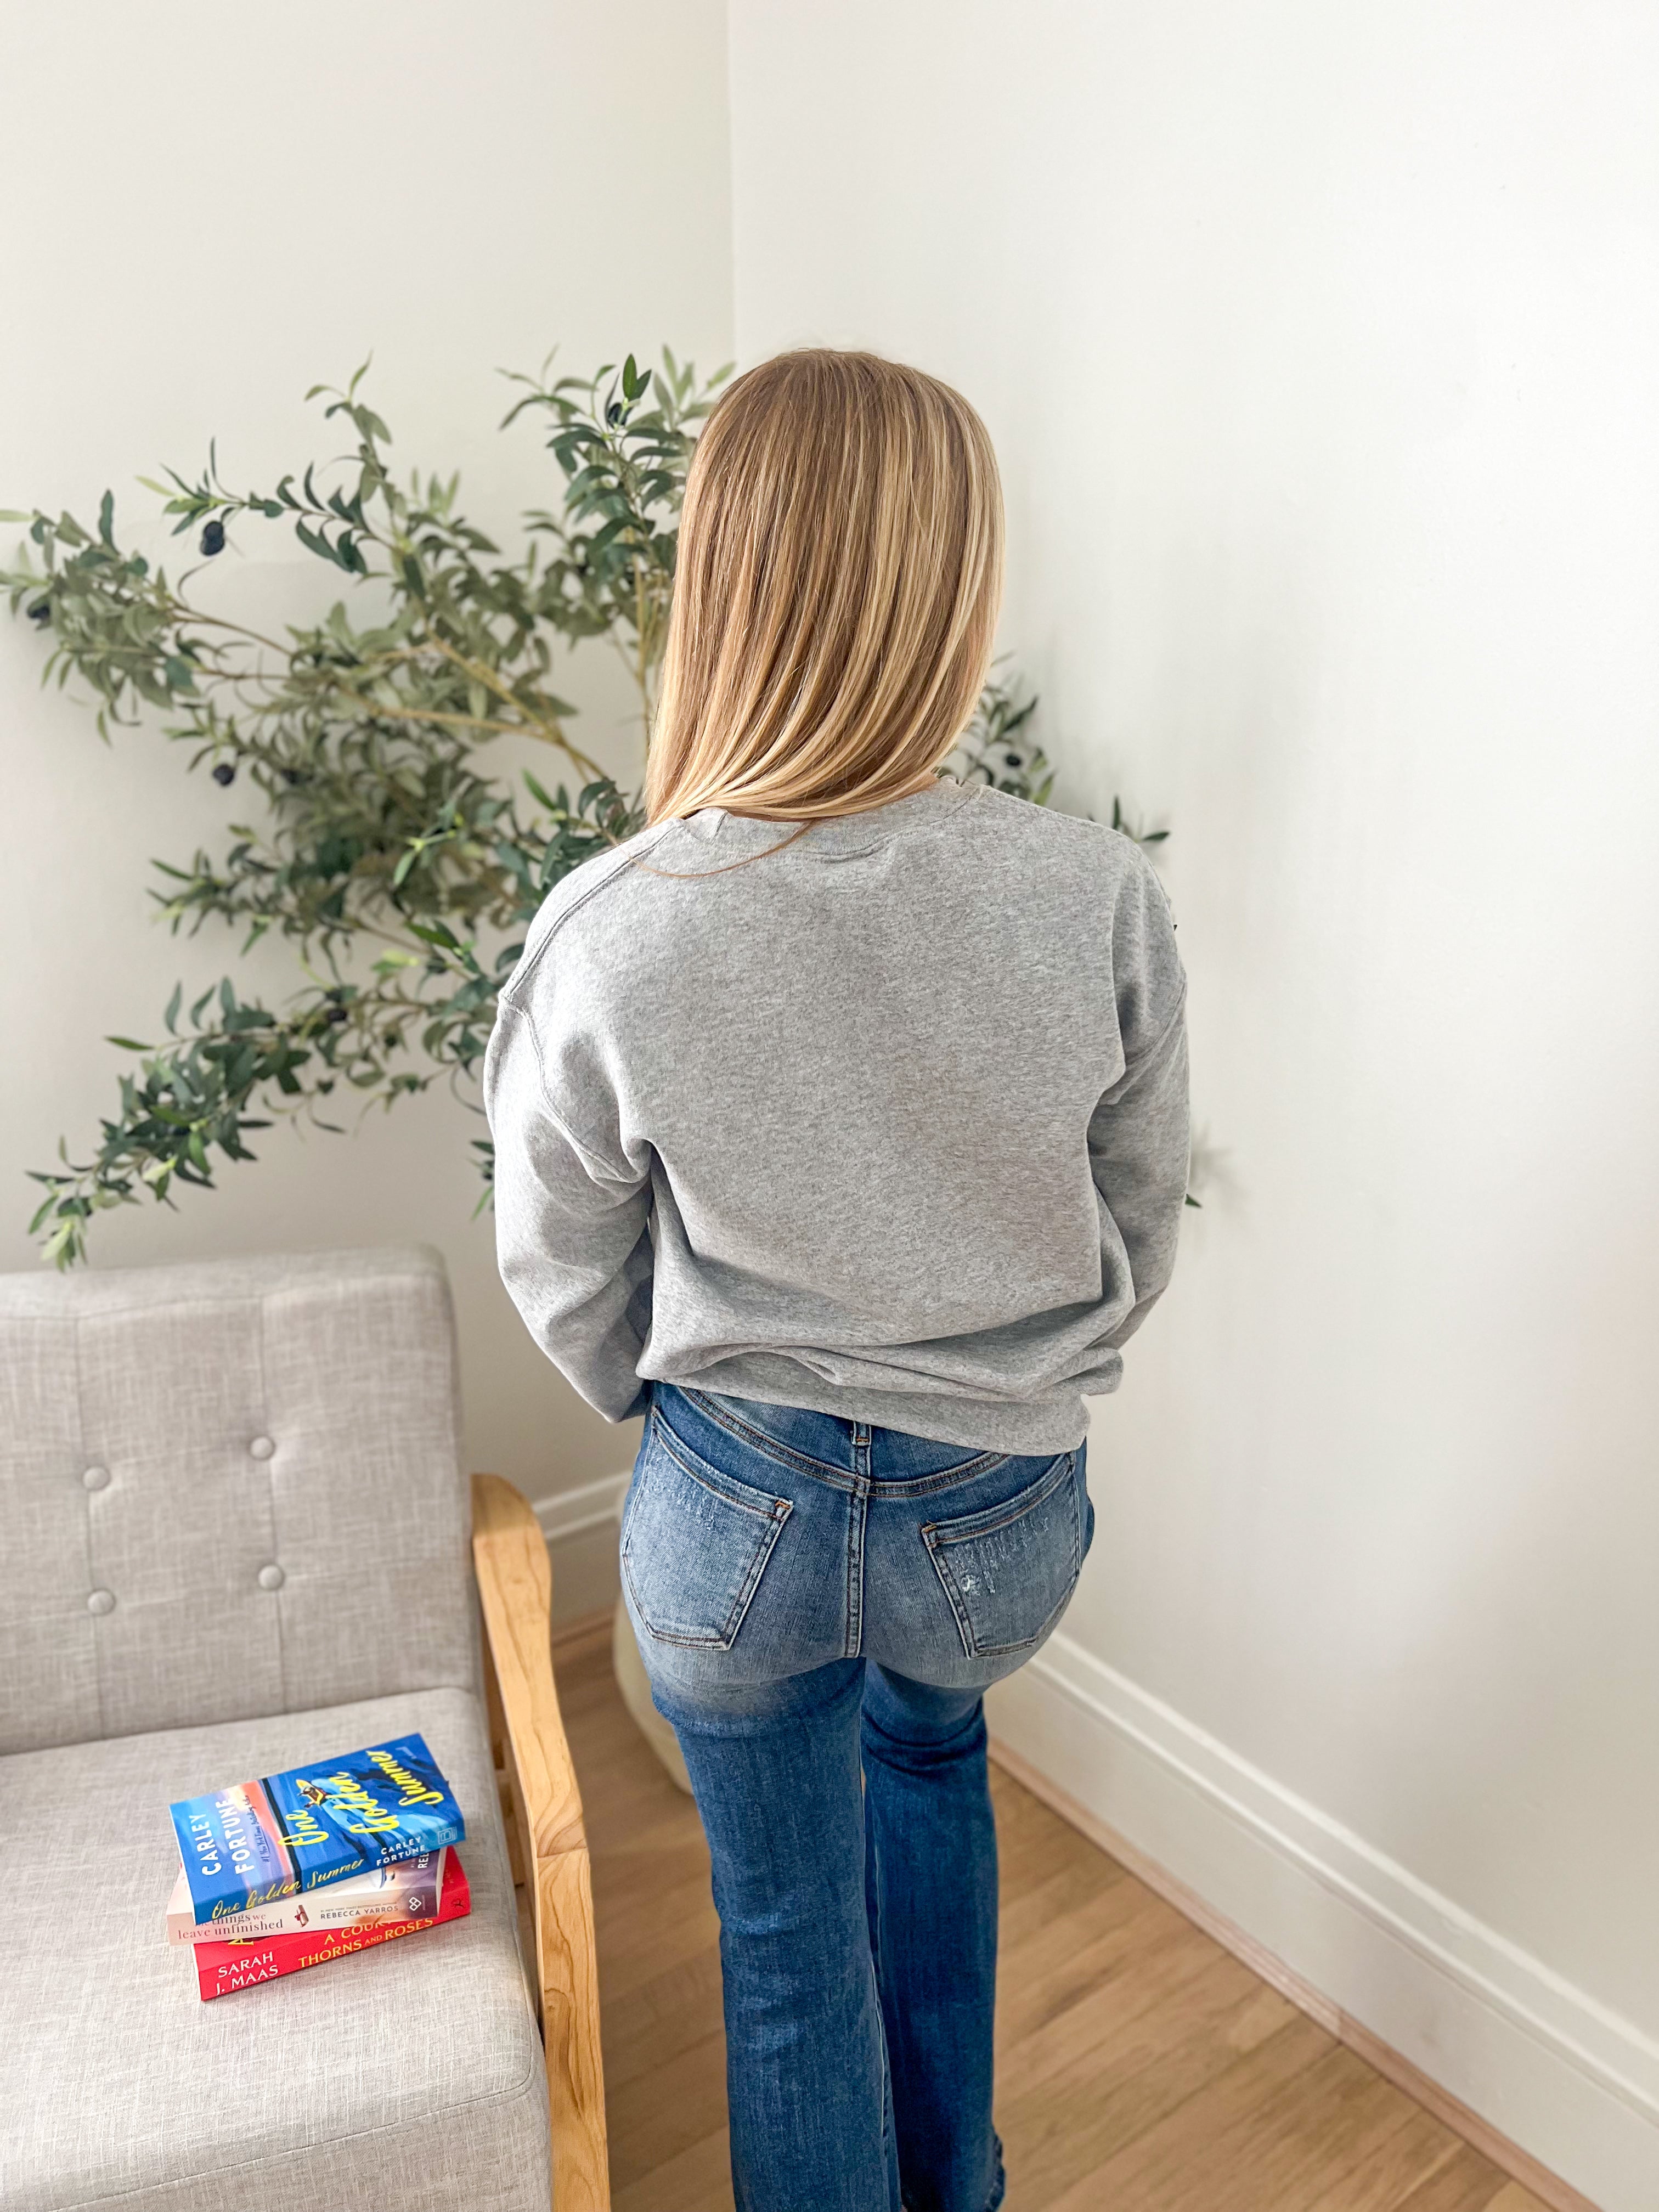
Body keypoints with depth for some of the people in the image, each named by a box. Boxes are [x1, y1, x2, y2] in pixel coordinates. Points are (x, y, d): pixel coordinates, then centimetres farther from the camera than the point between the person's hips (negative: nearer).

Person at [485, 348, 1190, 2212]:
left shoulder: (608, 937, -23)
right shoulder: (1101, 901, -19)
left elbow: (563, 1276, -7)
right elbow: (1138, 1225, -3)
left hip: (739, 1501, -3)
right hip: (1007, 1501, 3)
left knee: (787, 1921, 23)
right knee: (931, 1747, 35)